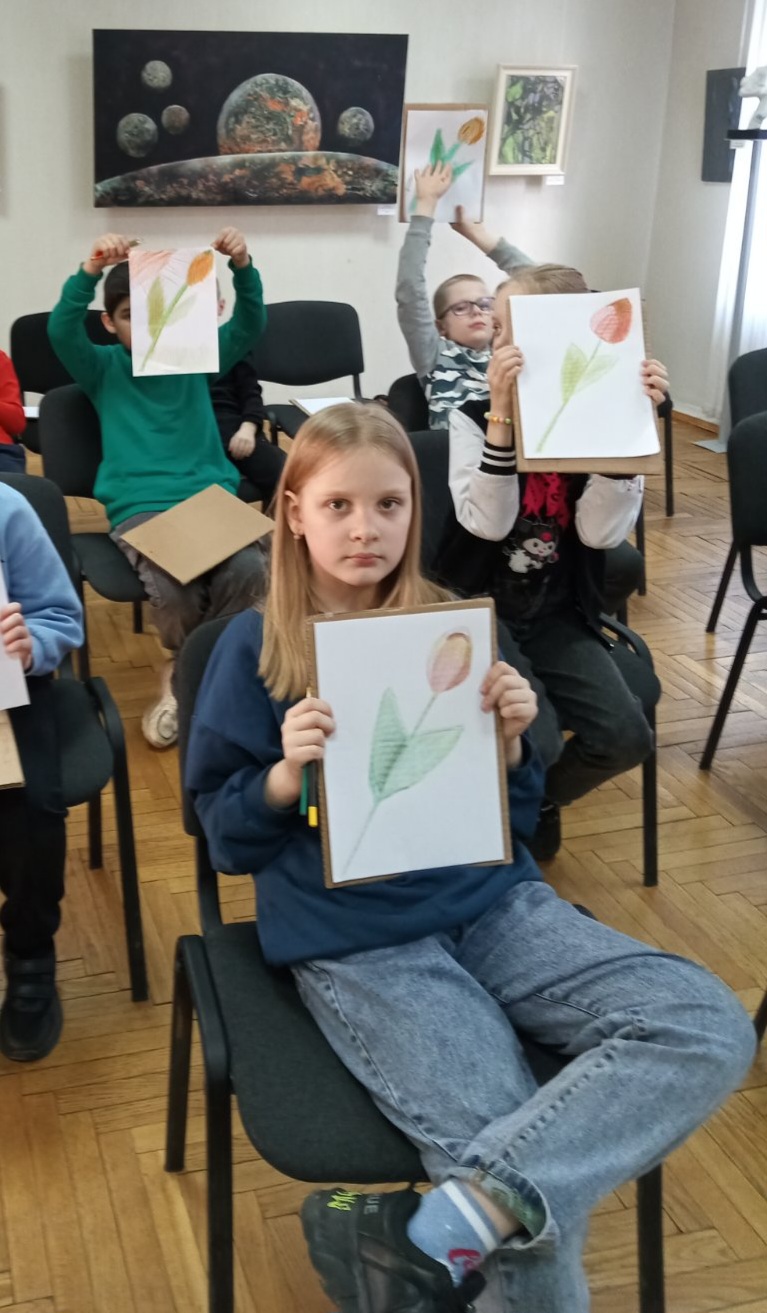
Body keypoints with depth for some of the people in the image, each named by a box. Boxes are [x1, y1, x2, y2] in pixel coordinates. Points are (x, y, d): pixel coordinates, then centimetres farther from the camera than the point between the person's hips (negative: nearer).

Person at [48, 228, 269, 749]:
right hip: (139, 507, -2)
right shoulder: (104, 367, 11)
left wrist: (243, 268, -16)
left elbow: (251, 326, 2)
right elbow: (61, 331, -8)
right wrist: (92, 269, -23)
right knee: (170, 586, -34)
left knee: (248, 569, -32)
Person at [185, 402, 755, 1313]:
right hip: (352, 940, -5)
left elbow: (512, 816, 14)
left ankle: (463, 1213, -23)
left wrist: (509, 740, -6)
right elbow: (227, 839, 3)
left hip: (488, 900, 5)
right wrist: (287, 774, -16)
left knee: (710, 1029, -20)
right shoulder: (254, 648, 1)